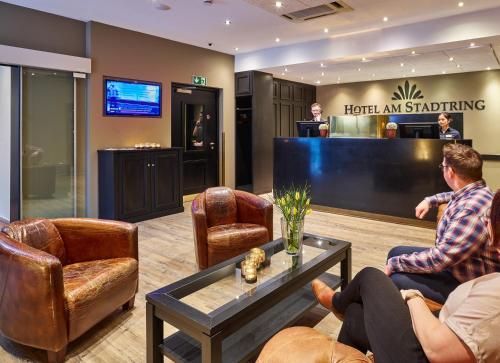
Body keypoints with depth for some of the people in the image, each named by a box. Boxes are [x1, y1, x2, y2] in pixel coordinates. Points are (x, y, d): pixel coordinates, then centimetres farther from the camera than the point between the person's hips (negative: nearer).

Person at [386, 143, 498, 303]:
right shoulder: (471, 192, -1)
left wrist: (395, 263, -19)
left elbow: (437, 260, -31)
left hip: (465, 284, -10)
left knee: (394, 281, -23)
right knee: (396, 252, 14)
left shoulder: (471, 210, -34)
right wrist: (430, 200, 20)